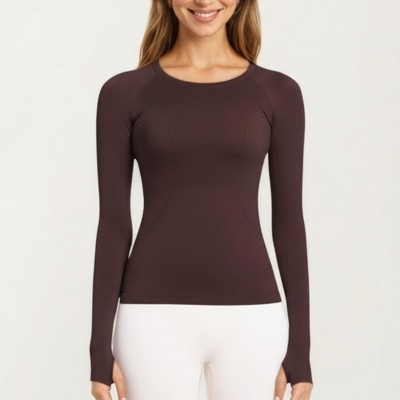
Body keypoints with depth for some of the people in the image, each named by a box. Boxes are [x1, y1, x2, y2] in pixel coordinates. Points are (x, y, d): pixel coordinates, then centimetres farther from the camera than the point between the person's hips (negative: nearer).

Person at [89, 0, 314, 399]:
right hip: (156, 317, -1)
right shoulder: (124, 93, 3)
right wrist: (101, 347, -1)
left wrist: (299, 347, 3)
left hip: (250, 318, 1)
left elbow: (289, 221, 5)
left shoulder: (277, 93, 5)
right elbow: (113, 224, 2)